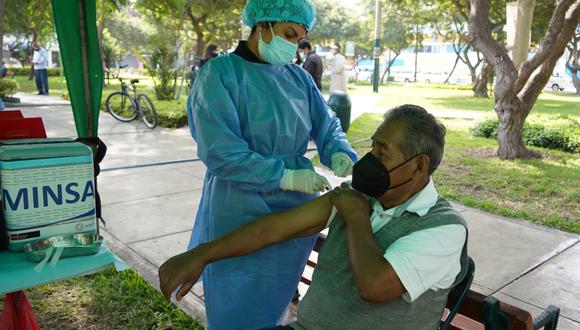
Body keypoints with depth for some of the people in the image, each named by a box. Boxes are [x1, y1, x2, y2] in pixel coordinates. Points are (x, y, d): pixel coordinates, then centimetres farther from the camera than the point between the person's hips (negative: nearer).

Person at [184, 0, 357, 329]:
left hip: (296, 212, 5)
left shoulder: (298, 77, 6)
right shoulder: (221, 74, -11)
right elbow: (220, 151, -20)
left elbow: (327, 124, 8)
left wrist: (340, 153, -15)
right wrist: (285, 177, -23)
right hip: (241, 215, -5)